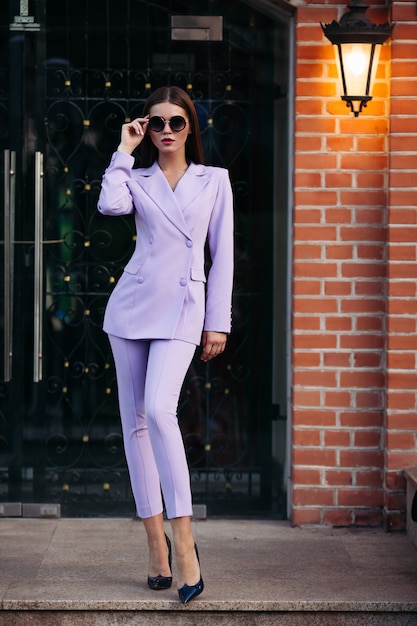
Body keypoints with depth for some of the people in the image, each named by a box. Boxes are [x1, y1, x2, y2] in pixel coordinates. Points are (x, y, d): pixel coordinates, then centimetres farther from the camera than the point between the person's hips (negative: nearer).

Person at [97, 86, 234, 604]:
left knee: (158, 410, -22)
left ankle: (183, 541, -20)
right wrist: (124, 150, -3)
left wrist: (218, 322, 2)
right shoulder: (136, 179, 11)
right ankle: (155, 542, 10)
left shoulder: (214, 180, 9)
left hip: (182, 309, -3)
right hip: (132, 305, 3)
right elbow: (109, 205, -13)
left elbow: (222, 254, 7)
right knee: (134, 421, 2)